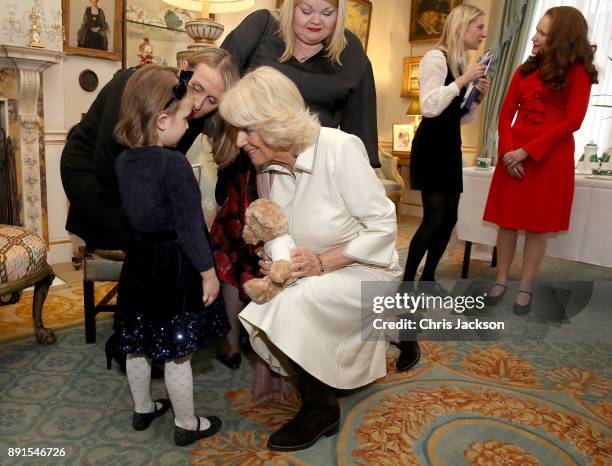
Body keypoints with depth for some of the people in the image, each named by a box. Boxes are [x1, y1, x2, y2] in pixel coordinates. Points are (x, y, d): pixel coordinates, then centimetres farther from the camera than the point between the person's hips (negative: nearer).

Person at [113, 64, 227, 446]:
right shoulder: (175, 164, -22)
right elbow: (190, 227, -21)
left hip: (140, 261, 8)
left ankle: (143, 409, 43)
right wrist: (208, 273, -13)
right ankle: (187, 425, 25)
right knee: (178, 354, 6)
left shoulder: (124, 160, 0)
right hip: (174, 268, -8)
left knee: (138, 344, 21)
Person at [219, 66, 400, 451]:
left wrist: (321, 262, -26)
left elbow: (384, 226, -20)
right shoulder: (276, 168, 0)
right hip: (316, 275, 7)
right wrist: (275, 264, -17)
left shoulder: (339, 148, -21)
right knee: (265, 316, -11)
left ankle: (321, 409, -2)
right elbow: (289, 240, 6)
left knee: (294, 306, -28)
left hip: (365, 270, -6)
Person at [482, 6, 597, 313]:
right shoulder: (525, 69, 14)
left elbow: (572, 121, -9)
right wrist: (507, 151, -9)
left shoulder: (577, 72, 1)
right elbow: (506, 114, 8)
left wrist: (527, 150, -16)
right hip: (514, 154, 4)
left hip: (550, 156, -4)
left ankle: (525, 288, 12)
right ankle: (501, 282, 14)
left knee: (538, 225, 2)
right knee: (508, 221, 4)